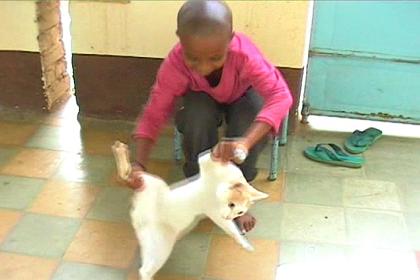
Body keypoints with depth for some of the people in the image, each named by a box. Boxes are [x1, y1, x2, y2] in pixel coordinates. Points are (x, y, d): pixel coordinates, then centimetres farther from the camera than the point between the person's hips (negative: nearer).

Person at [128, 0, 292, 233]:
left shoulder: (244, 53, -40)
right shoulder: (174, 64, -34)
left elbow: (281, 96, -48)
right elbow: (153, 116, -30)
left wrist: (245, 141, -63)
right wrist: (139, 164, -46)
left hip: (243, 95, 0)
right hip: (204, 98, 1)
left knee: (255, 121, -33)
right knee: (197, 116, -34)